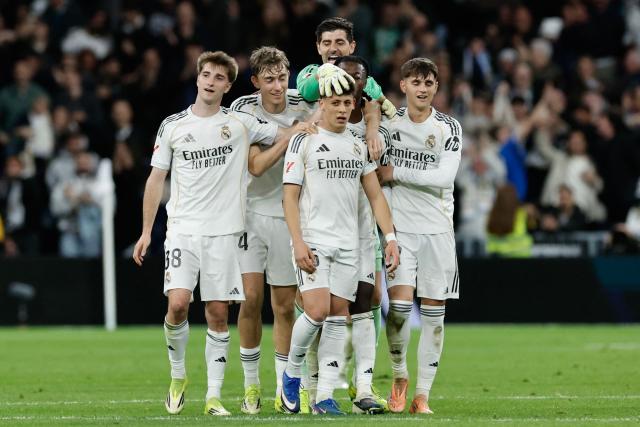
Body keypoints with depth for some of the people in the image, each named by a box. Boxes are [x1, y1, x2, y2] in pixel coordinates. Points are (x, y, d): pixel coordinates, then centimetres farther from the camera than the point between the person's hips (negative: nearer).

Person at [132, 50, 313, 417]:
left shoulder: (241, 123, 5)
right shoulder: (173, 126, 6)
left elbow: (284, 136, 8)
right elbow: (156, 178, 10)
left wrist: (300, 128, -15)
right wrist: (146, 231, 7)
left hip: (225, 232, 0)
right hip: (183, 230, 0)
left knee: (218, 313, 0)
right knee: (178, 304, -15)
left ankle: (214, 396, 5)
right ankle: (178, 376, 7)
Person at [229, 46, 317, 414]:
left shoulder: (302, 105, -4)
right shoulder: (243, 109, -9)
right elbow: (256, 165, -17)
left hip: (288, 215, 2)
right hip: (251, 213, -2)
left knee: (285, 305, 4)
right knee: (252, 297, -9)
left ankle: (284, 386, 14)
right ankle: (251, 384, 5)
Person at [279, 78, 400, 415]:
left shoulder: (358, 145, 13)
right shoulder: (304, 141, 0)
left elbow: (375, 196, 15)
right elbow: (290, 197, -4)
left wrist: (390, 238, 4)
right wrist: (299, 243, -14)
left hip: (347, 245, 5)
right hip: (312, 240, -5)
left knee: (338, 318, 1)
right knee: (317, 311, -18)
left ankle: (325, 397, 2)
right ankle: (292, 374, 6)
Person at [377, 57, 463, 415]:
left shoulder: (449, 127, 2)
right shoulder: (388, 122, 5)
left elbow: (444, 177, -10)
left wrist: (396, 173, -11)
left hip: (437, 228, 1)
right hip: (399, 225, 0)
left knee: (434, 311, 0)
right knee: (400, 302, -15)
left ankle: (423, 394, 7)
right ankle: (399, 375, 8)